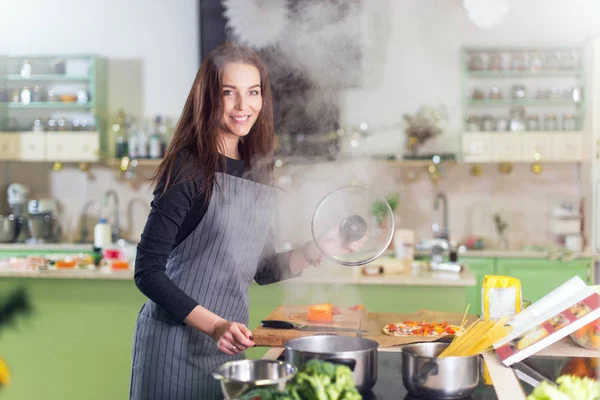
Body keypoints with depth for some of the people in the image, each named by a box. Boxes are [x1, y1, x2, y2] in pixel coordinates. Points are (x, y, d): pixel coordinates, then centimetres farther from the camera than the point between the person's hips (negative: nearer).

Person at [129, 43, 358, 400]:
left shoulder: (258, 171, 6)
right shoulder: (189, 170, -13)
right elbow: (148, 271, -15)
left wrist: (318, 250, 1)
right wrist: (214, 325, -22)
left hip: (228, 342, 6)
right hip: (176, 342, -6)